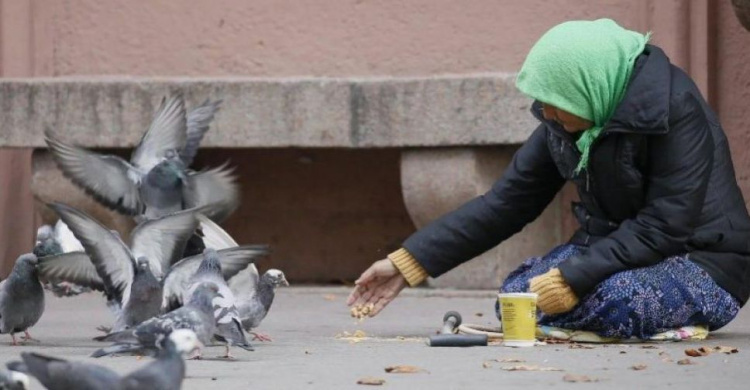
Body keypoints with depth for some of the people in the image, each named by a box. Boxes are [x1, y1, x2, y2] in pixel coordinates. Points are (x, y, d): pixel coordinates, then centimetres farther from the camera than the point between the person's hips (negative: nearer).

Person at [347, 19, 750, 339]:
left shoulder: (674, 109, -23)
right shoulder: (563, 123, -2)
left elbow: (664, 228, -27)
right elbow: (505, 203, 1)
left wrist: (571, 280, -30)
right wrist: (406, 264, -4)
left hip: (701, 260, -8)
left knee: (609, 300, -36)